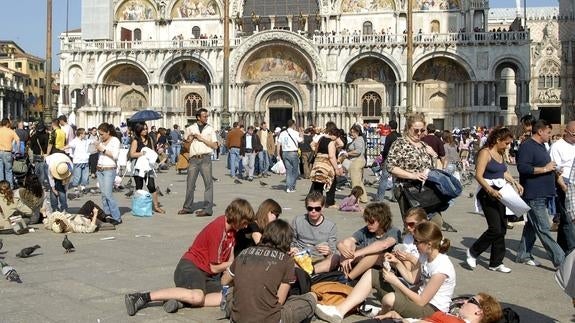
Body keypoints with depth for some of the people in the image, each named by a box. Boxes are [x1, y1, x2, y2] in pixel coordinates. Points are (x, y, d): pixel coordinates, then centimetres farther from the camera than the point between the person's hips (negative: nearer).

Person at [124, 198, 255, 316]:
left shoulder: (232, 225, 4)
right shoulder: (218, 229, -20)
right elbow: (214, 268, -12)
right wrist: (232, 262, 1)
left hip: (208, 273, 9)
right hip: (191, 266, -9)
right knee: (197, 296, -37)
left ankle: (181, 301, -18)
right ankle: (144, 297, -26)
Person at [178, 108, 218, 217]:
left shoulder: (210, 129, 10)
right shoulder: (190, 129, 12)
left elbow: (215, 145, 3)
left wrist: (202, 139, -5)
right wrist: (190, 138, -2)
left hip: (205, 158, -2)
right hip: (194, 158, 2)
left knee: (208, 183, -6)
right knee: (190, 183, 5)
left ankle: (208, 209, -5)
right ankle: (188, 207, 17)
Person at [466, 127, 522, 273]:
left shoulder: (501, 154, 13)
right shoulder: (485, 153, -12)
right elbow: (478, 175, -19)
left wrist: (515, 183, 14)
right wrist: (490, 190, -30)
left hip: (500, 194, 9)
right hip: (488, 194, -9)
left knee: (502, 228, 7)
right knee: (495, 228, -12)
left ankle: (496, 263, 16)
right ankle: (473, 252, 9)